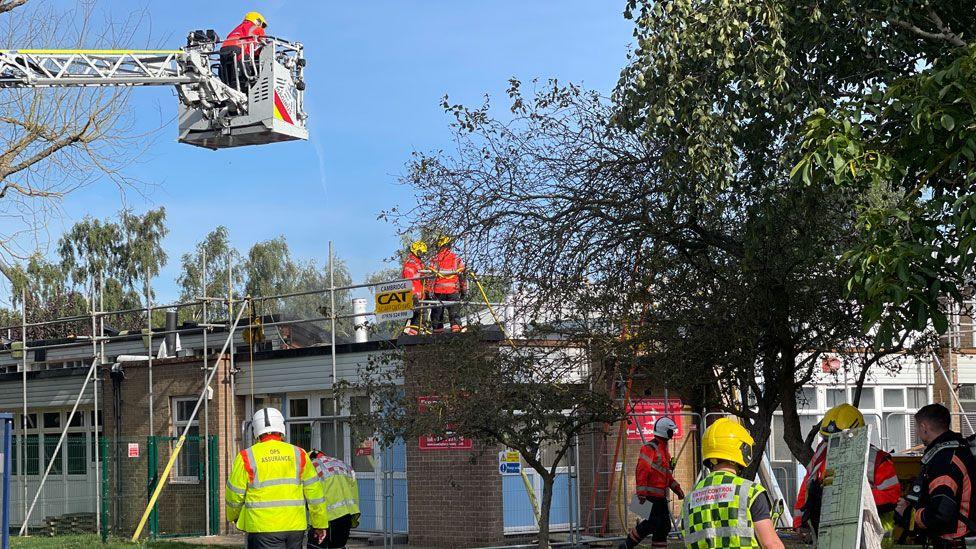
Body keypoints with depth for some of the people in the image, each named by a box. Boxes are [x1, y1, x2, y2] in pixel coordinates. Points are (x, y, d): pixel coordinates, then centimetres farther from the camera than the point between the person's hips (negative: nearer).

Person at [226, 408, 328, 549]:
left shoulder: (247, 457, -2)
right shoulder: (298, 454, 6)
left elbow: (234, 494, 4)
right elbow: (314, 492, 8)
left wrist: (234, 516, 25)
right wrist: (320, 524, 18)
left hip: (263, 527, -3)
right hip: (295, 527, 3)